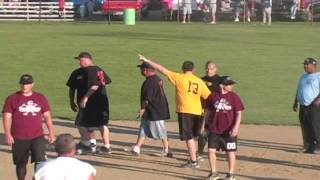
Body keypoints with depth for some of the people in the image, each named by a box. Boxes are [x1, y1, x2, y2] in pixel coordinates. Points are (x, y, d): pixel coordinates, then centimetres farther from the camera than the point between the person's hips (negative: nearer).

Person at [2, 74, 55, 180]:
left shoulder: (41, 98, 8)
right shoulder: (12, 99, 0)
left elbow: (47, 116, 13)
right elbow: (7, 117, -3)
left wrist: (51, 132, 7)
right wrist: (8, 134, -11)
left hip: (38, 137, 1)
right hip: (19, 138, -1)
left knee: (40, 161, -9)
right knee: (21, 163, 8)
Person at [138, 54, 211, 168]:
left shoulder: (179, 78, -3)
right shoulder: (200, 82, 8)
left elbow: (163, 70, -2)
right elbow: (209, 97, 6)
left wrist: (147, 61, 2)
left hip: (184, 111, -5)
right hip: (197, 112, 5)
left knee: (188, 137, -2)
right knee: (192, 136, 19)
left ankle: (193, 162, -2)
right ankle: (192, 157, 27)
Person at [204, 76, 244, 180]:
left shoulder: (234, 97, -5)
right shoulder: (213, 96, 0)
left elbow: (239, 113, -6)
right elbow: (208, 112, 10)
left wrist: (236, 127, -16)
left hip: (229, 131, -2)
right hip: (214, 130, 2)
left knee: (230, 152, 4)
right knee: (211, 150, 0)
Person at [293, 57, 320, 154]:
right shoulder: (303, 77, 21)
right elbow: (298, 91, 27)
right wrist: (295, 102, 22)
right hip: (303, 106, 8)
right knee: (305, 128, 7)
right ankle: (309, 147, 14)